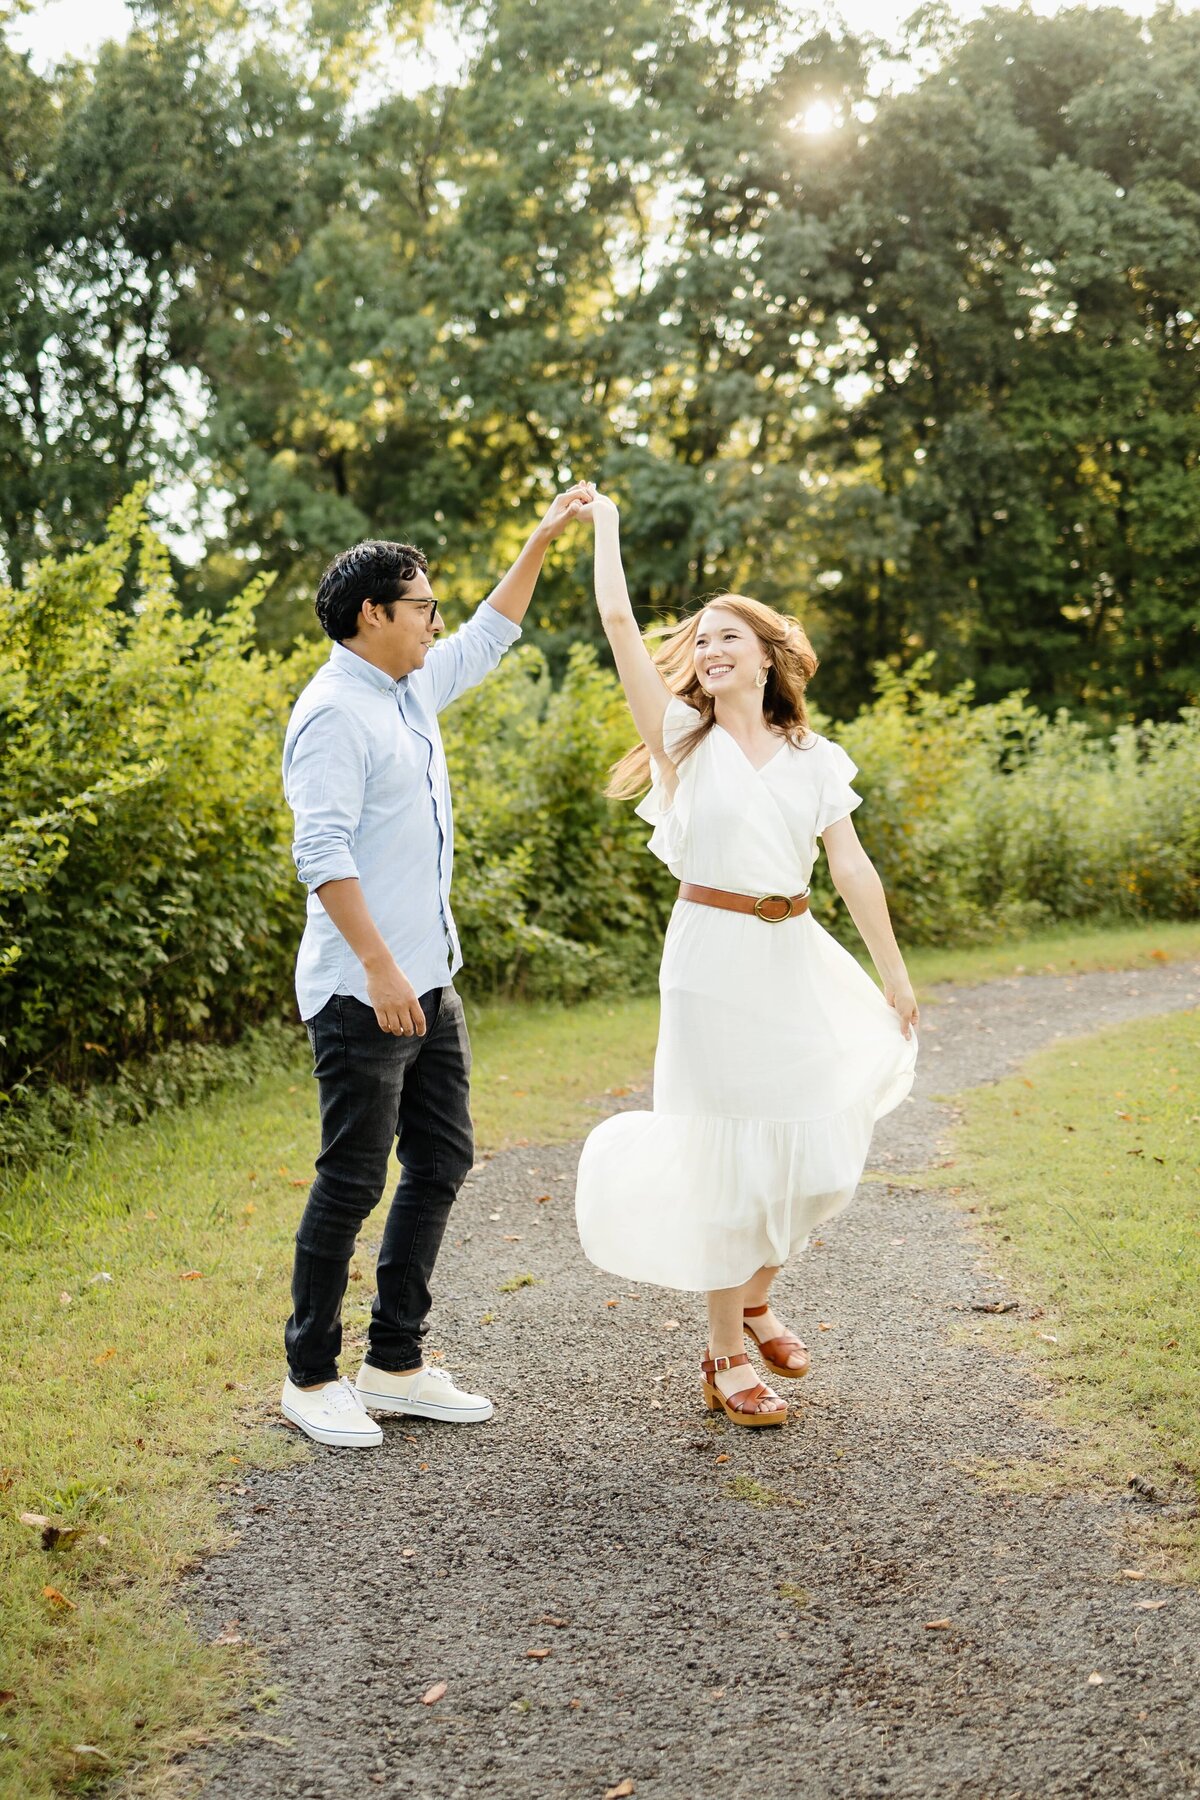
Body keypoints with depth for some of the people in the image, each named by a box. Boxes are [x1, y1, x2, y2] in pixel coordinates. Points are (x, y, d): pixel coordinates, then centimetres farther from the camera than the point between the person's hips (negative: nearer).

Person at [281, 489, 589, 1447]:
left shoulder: (413, 688, 14)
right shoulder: (334, 712, -13)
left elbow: (490, 637, 31)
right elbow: (323, 851, -21)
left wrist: (544, 538, 28)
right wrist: (378, 967, -26)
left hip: (429, 984, 10)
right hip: (362, 995, -10)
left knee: (440, 1165, 11)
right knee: (352, 1183, -3)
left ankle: (395, 1364, 20)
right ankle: (311, 1378, 11)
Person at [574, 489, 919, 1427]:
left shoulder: (815, 759, 8)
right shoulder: (685, 740, 0)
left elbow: (852, 868, 5)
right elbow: (620, 622, -6)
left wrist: (894, 974, 3)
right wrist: (604, 526, 3)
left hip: (796, 957, 4)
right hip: (714, 956, -3)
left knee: (809, 1140, 5)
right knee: (727, 1146, -1)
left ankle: (758, 1297, 31)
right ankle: (726, 1354, 10)